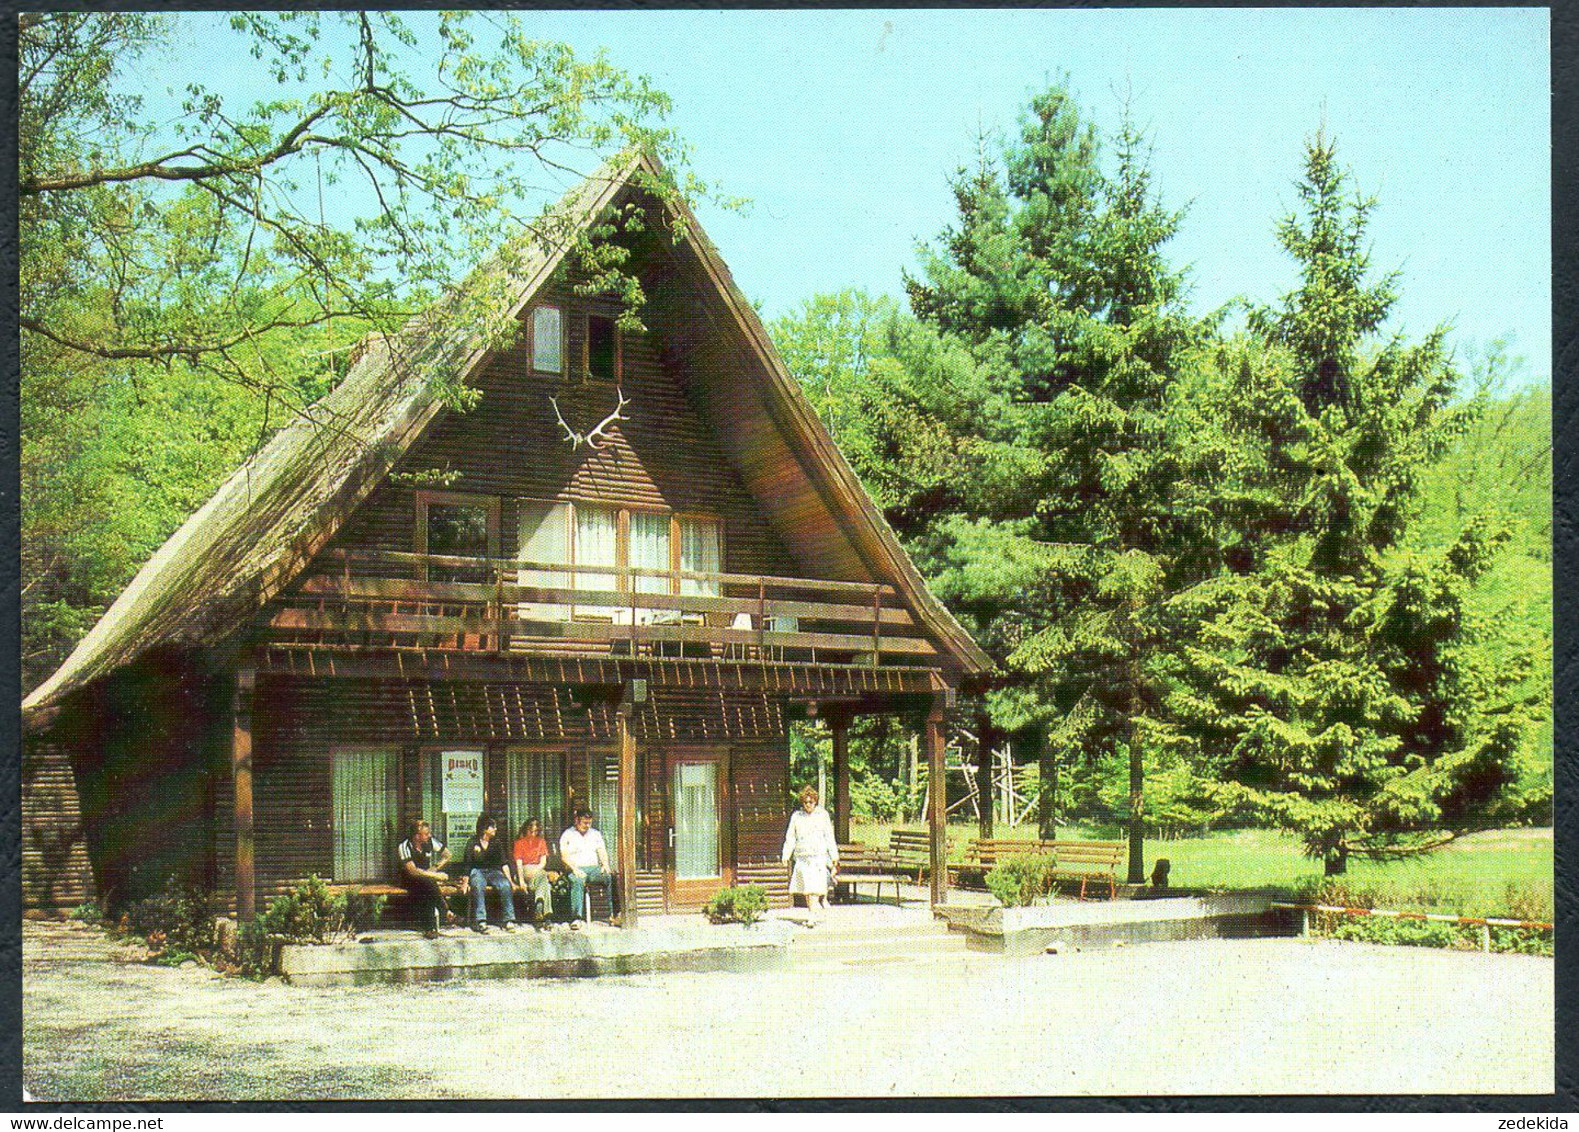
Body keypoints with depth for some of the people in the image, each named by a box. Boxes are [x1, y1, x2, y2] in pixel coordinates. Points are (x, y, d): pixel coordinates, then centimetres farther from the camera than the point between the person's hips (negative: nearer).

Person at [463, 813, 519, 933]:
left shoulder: (496, 843, 11)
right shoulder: (472, 843, 1)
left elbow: (504, 863, 8)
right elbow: (468, 865, 1)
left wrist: (509, 879, -4)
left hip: (493, 871, 3)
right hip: (477, 871, -3)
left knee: (505, 885, -29)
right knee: (478, 886, -37)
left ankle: (509, 920, -30)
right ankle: (480, 921, -44)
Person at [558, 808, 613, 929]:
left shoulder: (595, 834, 23)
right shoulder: (567, 835, 8)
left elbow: (602, 851, 16)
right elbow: (564, 856, -2)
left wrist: (605, 864, -5)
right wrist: (574, 869, -18)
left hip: (594, 868, 3)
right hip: (576, 869, -3)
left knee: (611, 877, -27)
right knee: (577, 882, -39)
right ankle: (576, 917, -46)